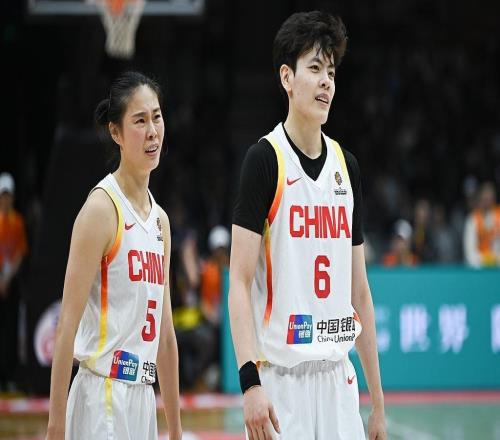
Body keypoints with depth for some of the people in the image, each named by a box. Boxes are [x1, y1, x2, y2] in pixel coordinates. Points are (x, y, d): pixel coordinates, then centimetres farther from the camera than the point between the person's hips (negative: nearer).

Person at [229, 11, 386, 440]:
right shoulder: (266, 159, -5)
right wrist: (250, 380, -21)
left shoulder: (346, 165, 13)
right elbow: (239, 282, -10)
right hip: (281, 376, -6)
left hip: (338, 376, 6)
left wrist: (378, 401, 15)